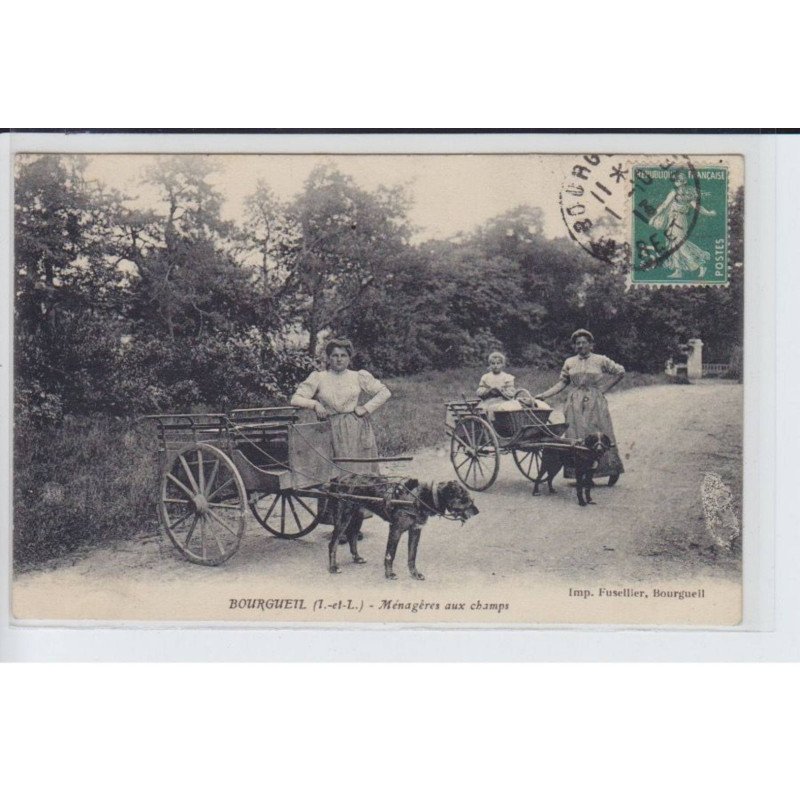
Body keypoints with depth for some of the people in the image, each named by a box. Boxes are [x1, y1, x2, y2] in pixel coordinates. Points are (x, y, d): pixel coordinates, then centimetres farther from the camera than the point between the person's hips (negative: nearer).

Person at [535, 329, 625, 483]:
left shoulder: (601, 360, 3)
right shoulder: (569, 362, 10)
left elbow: (620, 372, 7)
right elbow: (562, 383, 10)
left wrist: (605, 388, 1)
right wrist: (543, 395, 1)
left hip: (595, 403, -2)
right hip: (575, 405, 3)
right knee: (577, 438, -1)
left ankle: (612, 471, 8)